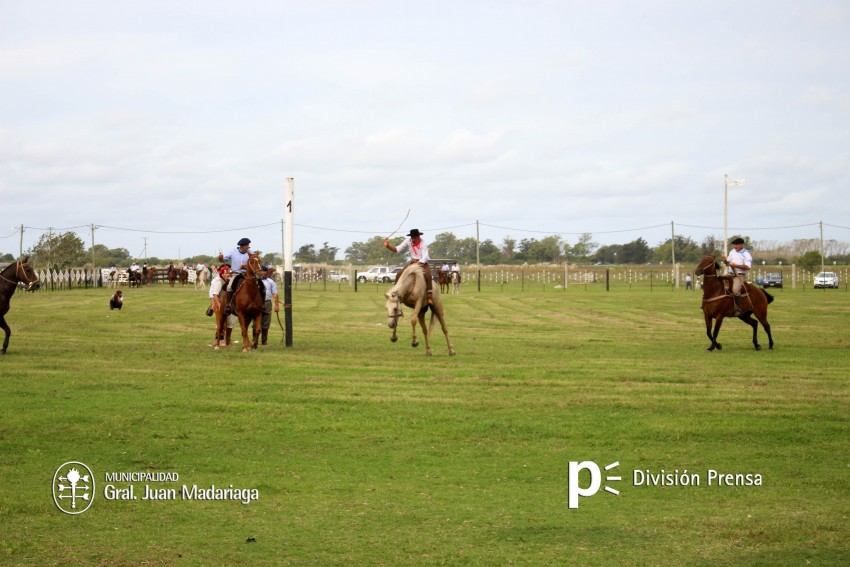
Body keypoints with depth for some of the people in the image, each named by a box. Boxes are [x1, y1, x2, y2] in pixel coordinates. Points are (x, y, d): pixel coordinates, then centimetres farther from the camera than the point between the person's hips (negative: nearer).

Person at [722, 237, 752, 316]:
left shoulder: (746, 254, -5)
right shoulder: (732, 252, 16)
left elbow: (747, 267, -15)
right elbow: (728, 263, 24)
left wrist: (736, 265, -22)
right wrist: (725, 261, 0)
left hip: (740, 276, -8)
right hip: (730, 275, 8)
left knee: (735, 289, -33)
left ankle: (738, 309, -26)